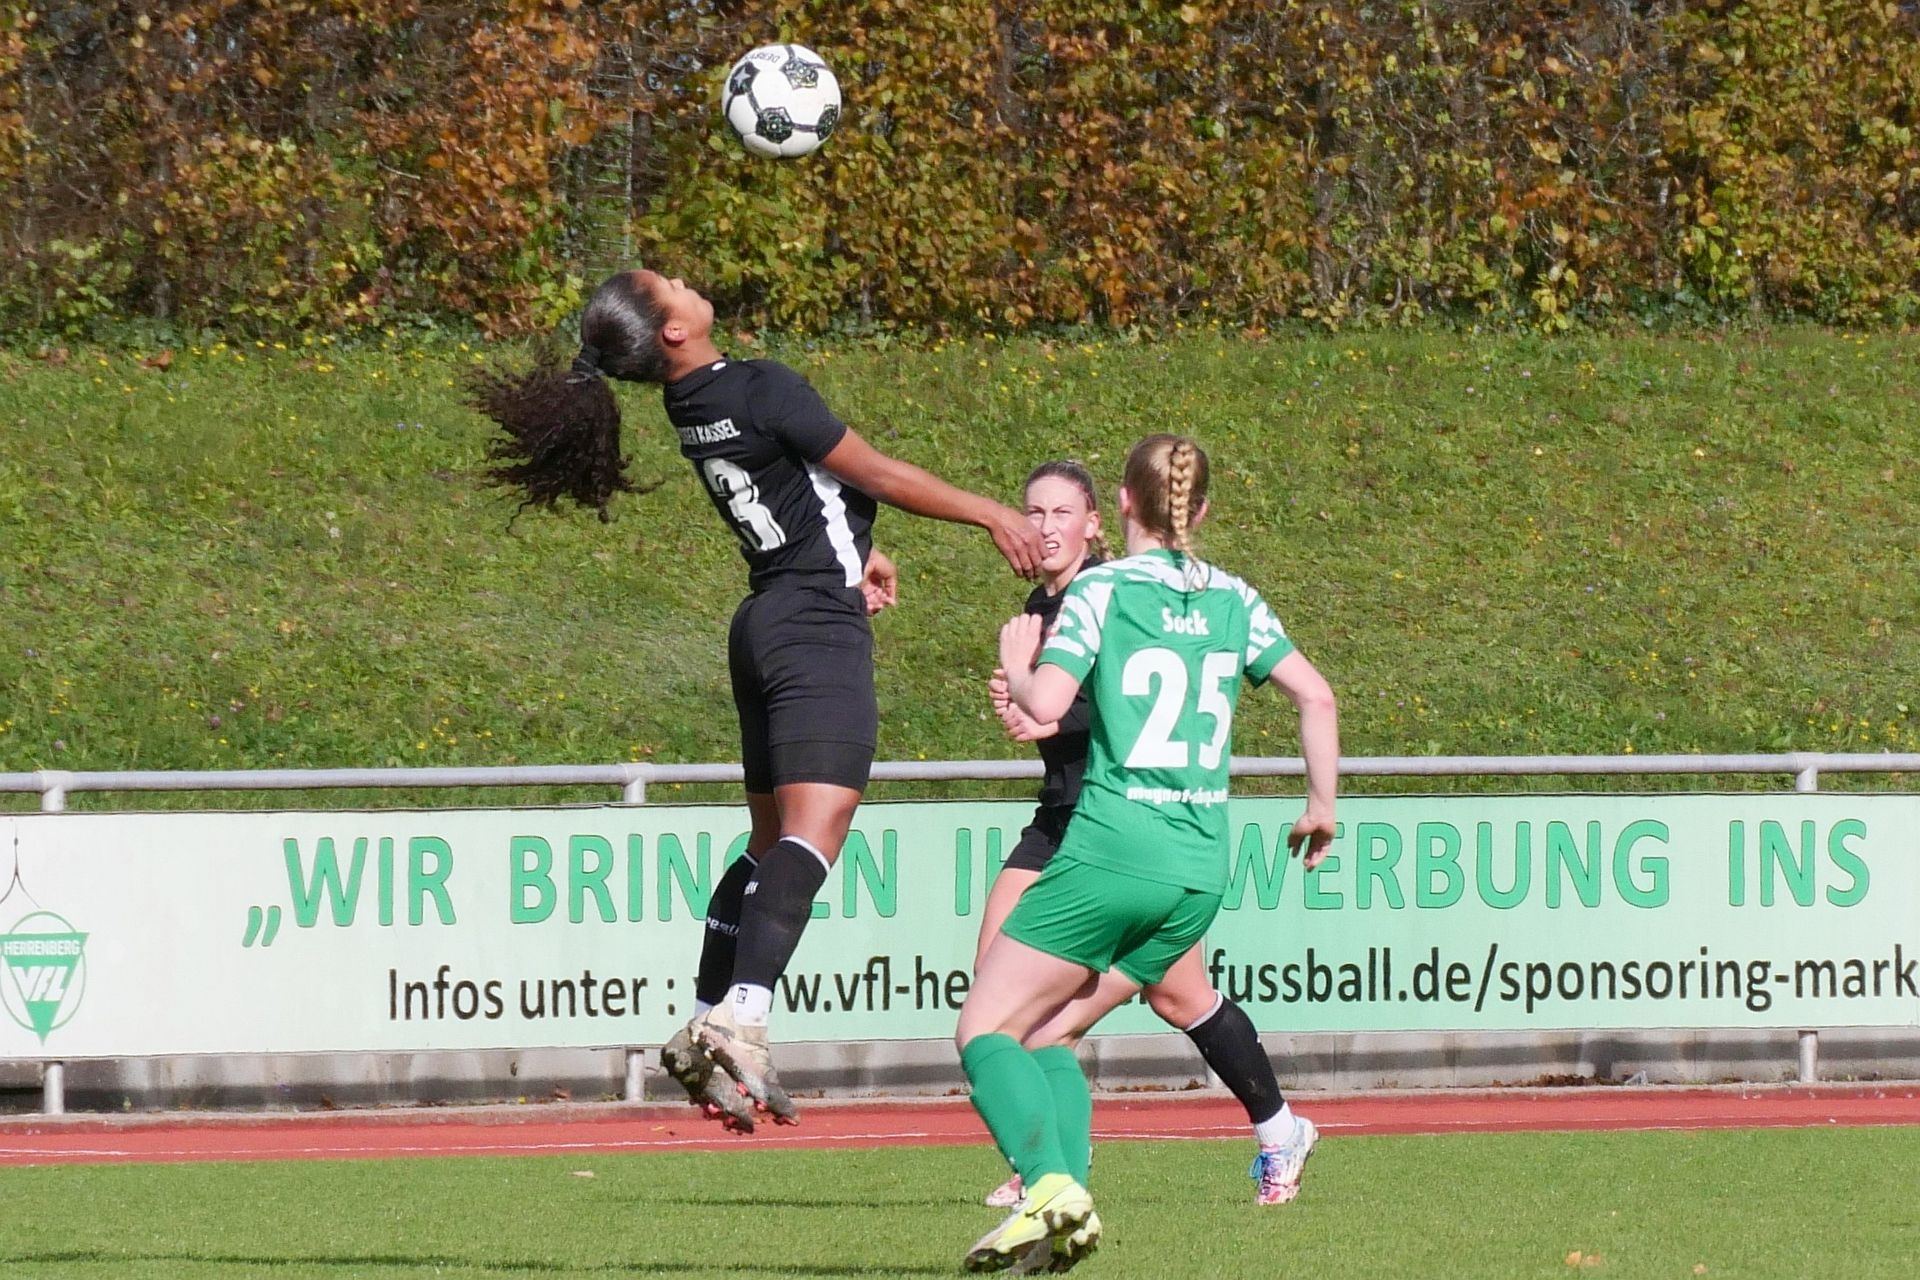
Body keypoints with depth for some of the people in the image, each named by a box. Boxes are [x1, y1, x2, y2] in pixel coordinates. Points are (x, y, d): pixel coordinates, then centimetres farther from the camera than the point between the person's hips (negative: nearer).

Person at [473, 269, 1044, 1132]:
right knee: (815, 826, -20)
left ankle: (703, 1031, 18)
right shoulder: (761, 390, -16)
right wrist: (993, 516, 0)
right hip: (818, 627, -9)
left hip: (768, 624, 9)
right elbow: (877, 475, -9)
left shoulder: (691, 403, 9)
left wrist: (851, 552, 37)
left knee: (772, 842, 17)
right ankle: (742, 1019, -36)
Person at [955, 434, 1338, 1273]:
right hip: (1200, 871, 6)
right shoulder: (1233, 600, 11)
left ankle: (1050, 1182, -24)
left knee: (985, 1029, -1)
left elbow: (1046, 704, -15)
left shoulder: (1102, 591, -5)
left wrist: (1015, 663, 6)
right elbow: (1315, 694, 11)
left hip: (1111, 851, -6)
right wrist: (1322, 804, 22)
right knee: (1045, 1035, 15)